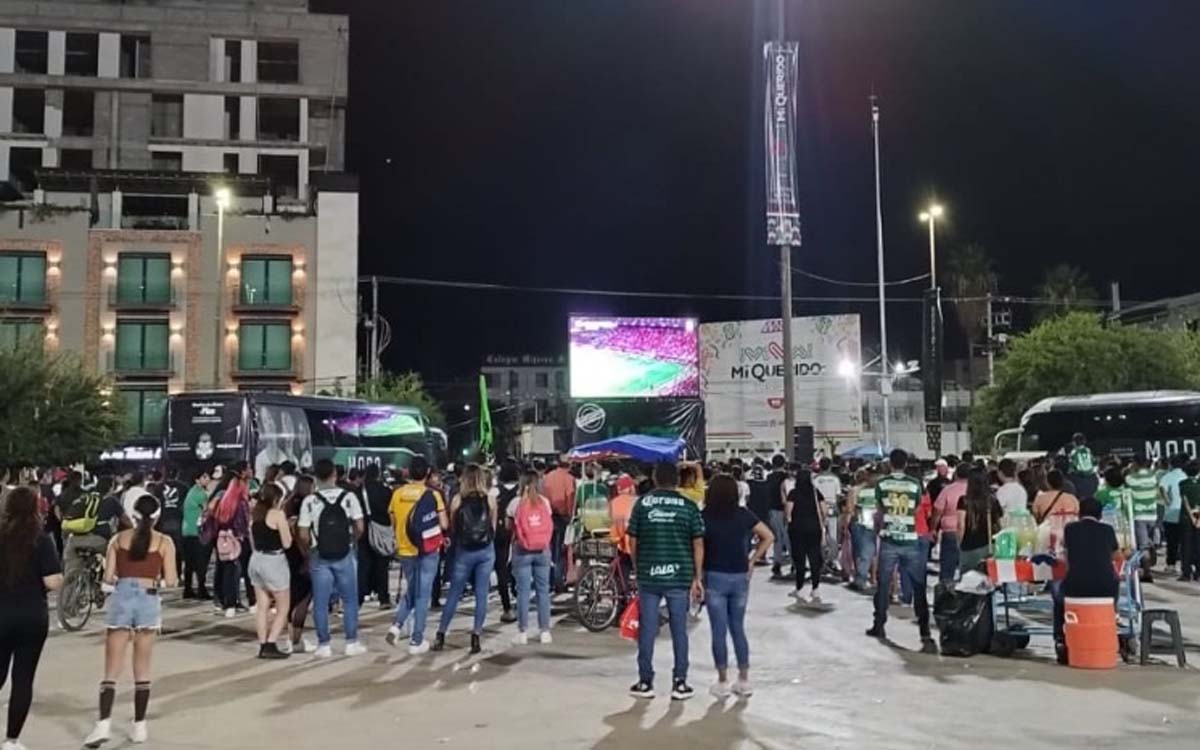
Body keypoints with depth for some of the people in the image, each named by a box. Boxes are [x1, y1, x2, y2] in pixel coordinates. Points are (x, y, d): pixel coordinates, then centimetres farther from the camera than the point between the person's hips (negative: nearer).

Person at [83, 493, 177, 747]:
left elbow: (107, 577, 3)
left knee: (112, 669, 4)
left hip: (121, 599, 1)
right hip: (149, 601, 0)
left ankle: (104, 724, -8)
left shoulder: (119, 538, 6)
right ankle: (139, 726, 15)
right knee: (142, 669, 10)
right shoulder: (164, 542, 1)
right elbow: (171, 581, -3)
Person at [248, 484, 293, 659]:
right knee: (283, 608, 4)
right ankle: (270, 645, -4)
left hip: (256, 559, 7)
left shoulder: (254, 514, 7)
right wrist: (287, 527, 3)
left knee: (262, 607, 11)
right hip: (274, 561, -7)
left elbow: (253, 541, 15)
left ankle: (263, 646, 12)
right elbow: (286, 543, -11)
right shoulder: (278, 514, -13)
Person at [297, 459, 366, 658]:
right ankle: (351, 643, 14)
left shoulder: (309, 501, -7)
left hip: (319, 557, 0)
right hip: (344, 554, 0)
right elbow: (359, 527, -5)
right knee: (349, 600, 11)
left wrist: (311, 548, 9)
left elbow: (303, 535, -8)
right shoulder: (349, 497, -5)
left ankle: (323, 645, 13)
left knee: (321, 603, 8)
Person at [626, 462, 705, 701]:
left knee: (647, 629, 7)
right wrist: (697, 578, 2)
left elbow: (633, 542, 3)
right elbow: (698, 544, -3)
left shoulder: (642, 504, 0)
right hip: (679, 576, 0)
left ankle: (645, 682, 13)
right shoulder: (689, 507, -1)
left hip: (648, 575, 0)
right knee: (679, 630, 8)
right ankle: (679, 683, 12)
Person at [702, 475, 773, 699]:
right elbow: (768, 537, 4)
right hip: (740, 577, 3)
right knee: (738, 629, 14)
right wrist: (752, 561, 8)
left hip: (715, 578, -3)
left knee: (719, 631, 4)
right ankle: (744, 681, 17)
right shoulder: (744, 515, 0)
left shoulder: (705, 517, -8)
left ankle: (723, 683, 9)